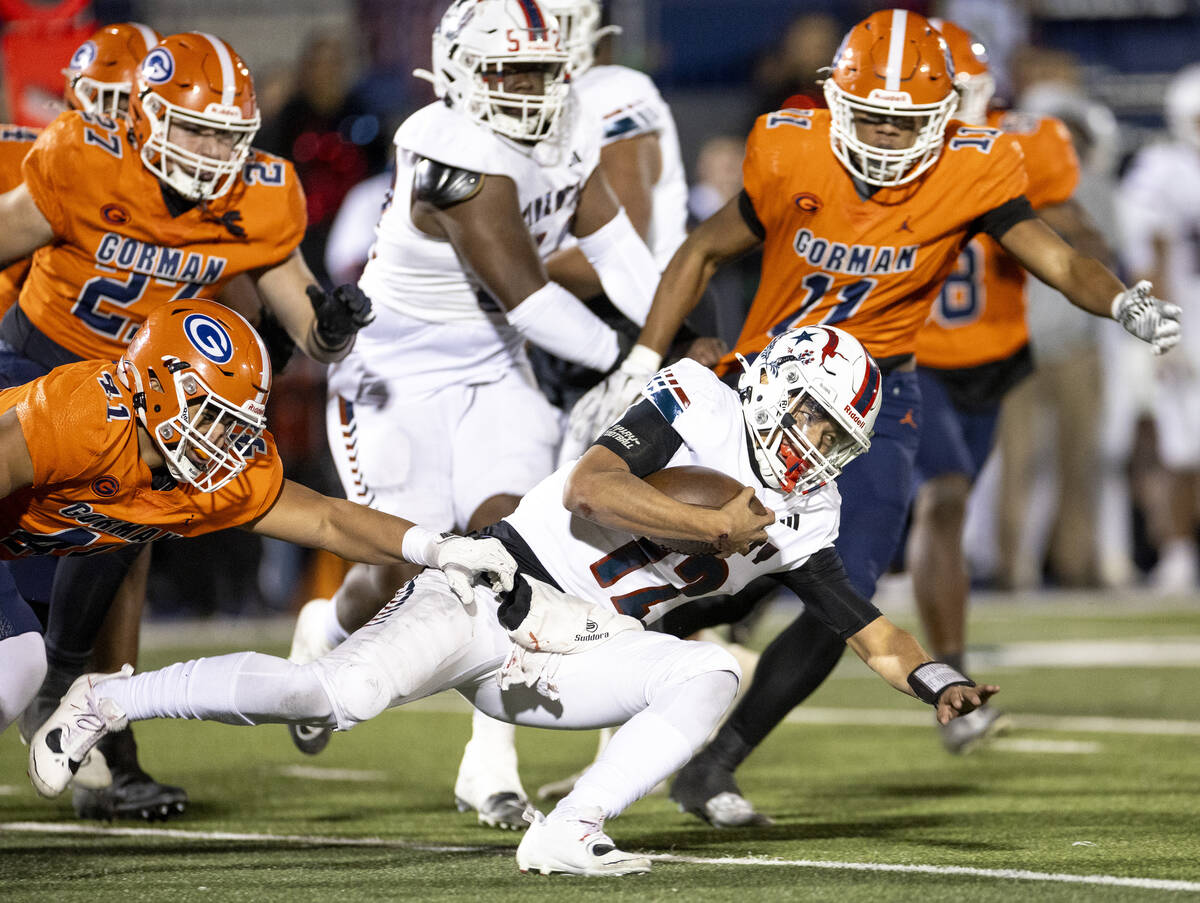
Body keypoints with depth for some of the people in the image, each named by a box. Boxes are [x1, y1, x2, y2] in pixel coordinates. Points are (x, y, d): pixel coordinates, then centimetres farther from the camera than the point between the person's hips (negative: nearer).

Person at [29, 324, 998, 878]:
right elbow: (588, 490, -20)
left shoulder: (799, 521, 11)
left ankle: (568, 832, -21)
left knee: (714, 673, -16)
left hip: (572, 655, 6)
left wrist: (937, 681, -2)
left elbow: (871, 632, 15)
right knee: (336, 694, -25)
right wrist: (715, 526, -18)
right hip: (500, 590, -6)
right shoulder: (700, 404, -8)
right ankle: (109, 699, -9)